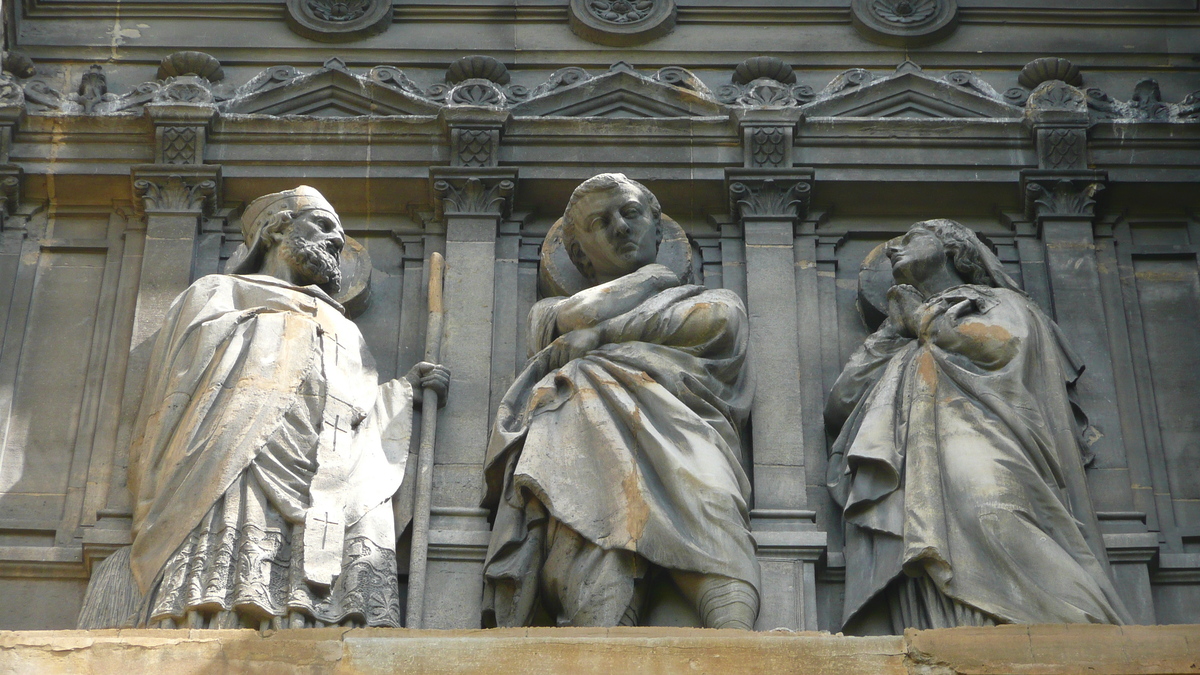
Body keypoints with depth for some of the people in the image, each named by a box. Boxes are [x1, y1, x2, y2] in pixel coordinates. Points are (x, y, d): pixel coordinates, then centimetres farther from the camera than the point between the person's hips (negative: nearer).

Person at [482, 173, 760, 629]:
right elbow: (575, 316, 15)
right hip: (584, 427, 0)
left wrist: (600, 334, 12)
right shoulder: (551, 313, 40)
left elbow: (716, 321, 11)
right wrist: (652, 278, 29)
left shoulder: (714, 300, 37)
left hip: (679, 427, 0)